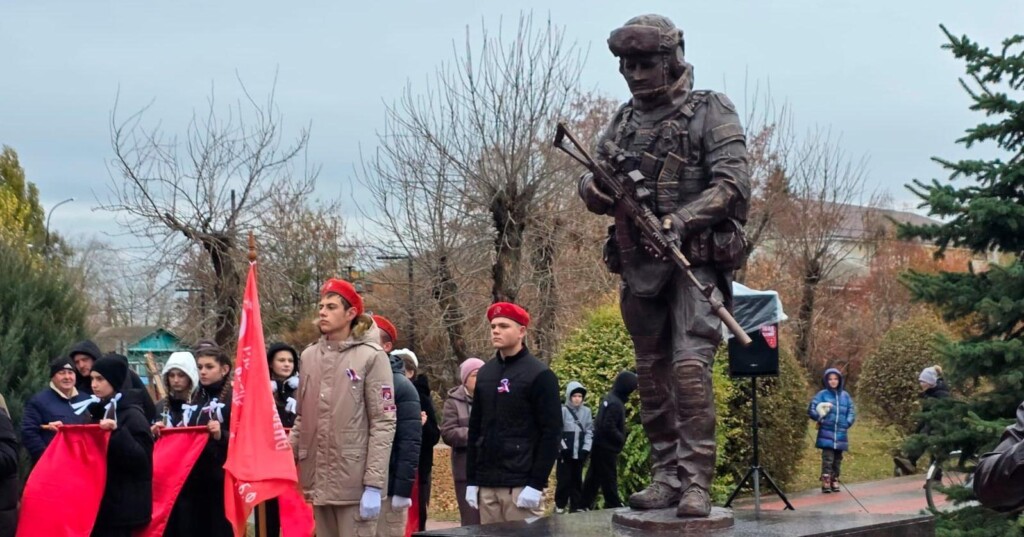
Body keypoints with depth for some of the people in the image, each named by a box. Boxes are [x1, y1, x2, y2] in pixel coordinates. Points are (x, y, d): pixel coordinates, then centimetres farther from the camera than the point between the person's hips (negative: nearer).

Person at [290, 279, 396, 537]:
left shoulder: (371, 357, -5)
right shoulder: (309, 356, 11)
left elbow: (383, 424, -9)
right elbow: (303, 418, 16)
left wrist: (374, 485, -14)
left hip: (355, 483, -5)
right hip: (319, 481, 5)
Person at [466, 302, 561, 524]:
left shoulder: (539, 375, -5)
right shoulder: (485, 373, 14)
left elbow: (551, 432, -9)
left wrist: (536, 484, -14)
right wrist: (471, 480, 12)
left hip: (521, 486, -6)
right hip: (487, 486, 6)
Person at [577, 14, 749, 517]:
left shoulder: (710, 112, -2)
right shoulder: (623, 120, 15)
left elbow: (733, 184, -11)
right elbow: (590, 180, 18)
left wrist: (679, 220, -22)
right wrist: (596, 189, -8)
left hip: (695, 260, -6)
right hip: (638, 265, 6)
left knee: (690, 367, -17)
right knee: (652, 375, 9)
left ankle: (696, 484, -15)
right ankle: (666, 477, 16)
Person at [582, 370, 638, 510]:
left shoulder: (609, 399, 11)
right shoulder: (615, 404, -20)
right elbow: (609, 428, -25)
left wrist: (622, 434, 12)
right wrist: (622, 439, -12)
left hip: (599, 446, 10)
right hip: (607, 448, -10)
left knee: (594, 478, 13)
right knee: (609, 479, -3)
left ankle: (585, 505, 16)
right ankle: (614, 506, 2)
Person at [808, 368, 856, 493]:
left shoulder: (845, 395, 9)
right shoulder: (822, 394, 0)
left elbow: (852, 411, 13)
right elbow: (811, 410, -2)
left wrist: (848, 423, -1)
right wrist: (820, 418, -14)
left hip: (840, 434, 4)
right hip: (826, 433, -4)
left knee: (838, 459, 9)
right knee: (828, 458, -11)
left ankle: (835, 481, 17)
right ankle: (826, 482, -11)